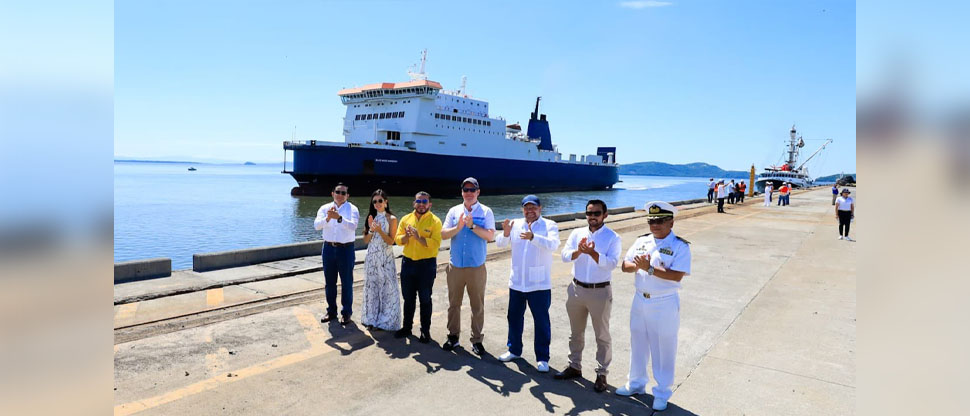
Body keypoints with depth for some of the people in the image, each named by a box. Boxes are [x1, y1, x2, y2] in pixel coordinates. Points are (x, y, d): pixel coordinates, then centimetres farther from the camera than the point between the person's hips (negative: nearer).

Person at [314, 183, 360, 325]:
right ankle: (331, 311, 29)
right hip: (329, 248, 3)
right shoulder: (325, 208, 3)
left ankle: (346, 313, 18)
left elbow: (353, 226, -21)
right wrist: (327, 218, -31)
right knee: (329, 282, 14)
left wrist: (339, 218, -38)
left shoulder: (352, 209, -5)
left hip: (346, 249, -3)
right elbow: (317, 225, -11)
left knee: (347, 283, 5)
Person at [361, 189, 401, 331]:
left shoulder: (391, 219, -4)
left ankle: (386, 320, 9)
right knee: (372, 286, 9)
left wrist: (379, 230, -20)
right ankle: (372, 319, 22)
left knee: (387, 287, -3)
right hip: (371, 256, 4)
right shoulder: (371, 217, 9)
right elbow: (366, 240, 5)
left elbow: (391, 241, -8)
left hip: (385, 257, -4)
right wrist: (371, 229, -12)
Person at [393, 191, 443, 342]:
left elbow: (435, 243, -18)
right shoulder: (406, 219, 6)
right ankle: (406, 327, 29)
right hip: (408, 262, 4)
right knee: (408, 297, 15)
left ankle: (425, 331, 17)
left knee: (425, 299, 5)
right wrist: (406, 236, -17)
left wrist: (418, 237, -26)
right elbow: (398, 240, 3)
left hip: (427, 264, -4)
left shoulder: (435, 221, -8)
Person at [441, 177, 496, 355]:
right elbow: (443, 234, -1)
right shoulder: (454, 211, 6)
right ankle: (453, 336, 26)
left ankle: (477, 340, 19)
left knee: (478, 306, 6)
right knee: (454, 304, 12)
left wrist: (472, 226, -21)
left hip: (476, 267, -2)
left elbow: (490, 235, -12)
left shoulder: (486, 212, 0)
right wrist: (458, 227, -18)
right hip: (455, 266, 2)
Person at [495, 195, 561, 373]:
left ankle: (542, 358, 15)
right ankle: (514, 350, 34)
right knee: (514, 317, 16)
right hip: (516, 282, 4)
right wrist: (505, 233, -26)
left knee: (541, 321, 2)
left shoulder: (549, 225, -5)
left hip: (539, 284, -4)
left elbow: (553, 244, -24)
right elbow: (500, 243, -3)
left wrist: (533, 237, -41)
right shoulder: (515, 224, 5)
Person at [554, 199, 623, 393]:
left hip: (600, 292, -4)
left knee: (602, 336, 8)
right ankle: (575, 366, 34)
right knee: (576, 332, 18)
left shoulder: (612, 237, -7)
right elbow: (565, 255, -7)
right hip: (577, 289, 4)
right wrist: (579, 251, -26)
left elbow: (612, 263, -18)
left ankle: (602, 374, 21)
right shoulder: (577, 233, 4)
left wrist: (592, 253, -31)